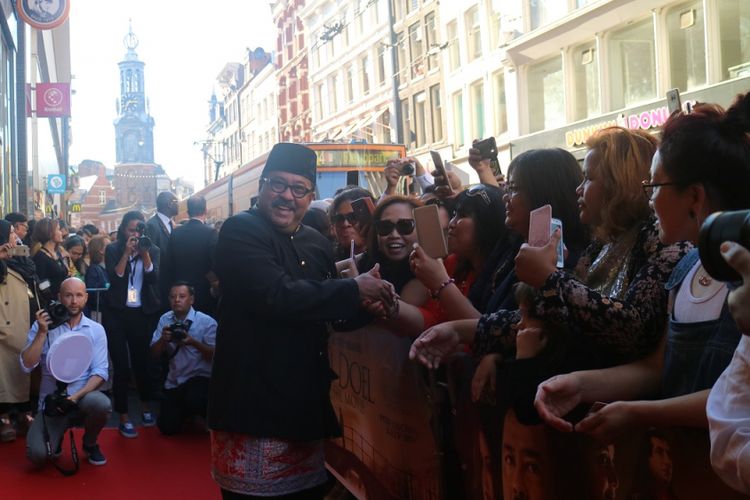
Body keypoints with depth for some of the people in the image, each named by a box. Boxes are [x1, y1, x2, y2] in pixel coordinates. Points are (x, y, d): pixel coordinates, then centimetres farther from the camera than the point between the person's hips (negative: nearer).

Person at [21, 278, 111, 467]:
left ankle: (90, 444, 0)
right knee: (37, 454, -23)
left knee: (101, 404, -35)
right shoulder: (42, 325, 1)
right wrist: (42, 332, -17)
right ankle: (57, 437, 16)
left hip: (82, 399, 0)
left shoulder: (96, 329, 0)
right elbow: (27, 366, -9)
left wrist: (77, 396, -23)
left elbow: (100, 372, -7)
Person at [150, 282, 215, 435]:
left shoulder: (207, 322, -13)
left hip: (200, 377, -5)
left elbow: (215, 355, -14)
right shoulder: (165, 319, 2)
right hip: (174, 381, 5)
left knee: (194, 400, -36)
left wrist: (193, 342, -28)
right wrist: (163, 339, -19)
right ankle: (188, 412, 35)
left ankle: (208, 417, 1)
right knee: (167, 427, 0)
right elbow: (155, 353, 2)